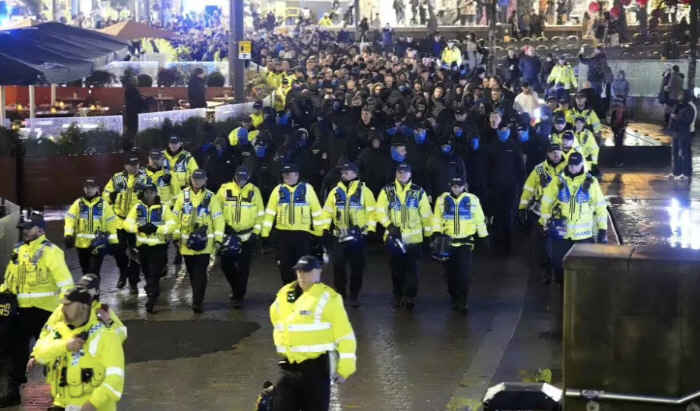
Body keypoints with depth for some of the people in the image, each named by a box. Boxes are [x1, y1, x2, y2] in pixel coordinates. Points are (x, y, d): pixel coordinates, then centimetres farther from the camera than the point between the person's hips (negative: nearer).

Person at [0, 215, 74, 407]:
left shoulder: (50, 251, -12)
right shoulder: (18, 250, 11)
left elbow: (64, 280, -18)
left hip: (44, 309, -7)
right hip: (23, 308, 7)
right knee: (17, 348, 11)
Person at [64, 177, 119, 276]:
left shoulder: (103, 204, -1)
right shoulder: (78, 203, 4)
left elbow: (111, 223, 1)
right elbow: (70, 219, -2)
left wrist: (114, 242, -2)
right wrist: (68, 235, -16)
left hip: (98, 244, -3)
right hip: (82, 243, 3)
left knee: (94, 272, -10)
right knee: (86, 271, 16)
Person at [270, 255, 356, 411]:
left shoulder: (328, 298, -11)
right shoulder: (284, 295, 6)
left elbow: (345, 335, -12)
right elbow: (276, 317, 29)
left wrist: (344, 368, -14)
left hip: (317, 365, -5)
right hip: (289, 366, 6)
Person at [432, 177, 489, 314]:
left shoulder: (472, 199, 0)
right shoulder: (442, 199, 1)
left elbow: (480, 219, 7)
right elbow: (437, 218, 5)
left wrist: (484, 237, 8)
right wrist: (436, 234, -6)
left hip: (465, 242, -1)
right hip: (447, 242, 1)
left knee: (463, 273, -8)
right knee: (450, 273, 7)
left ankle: (463, 302, -3)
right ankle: (454, 299, 23)